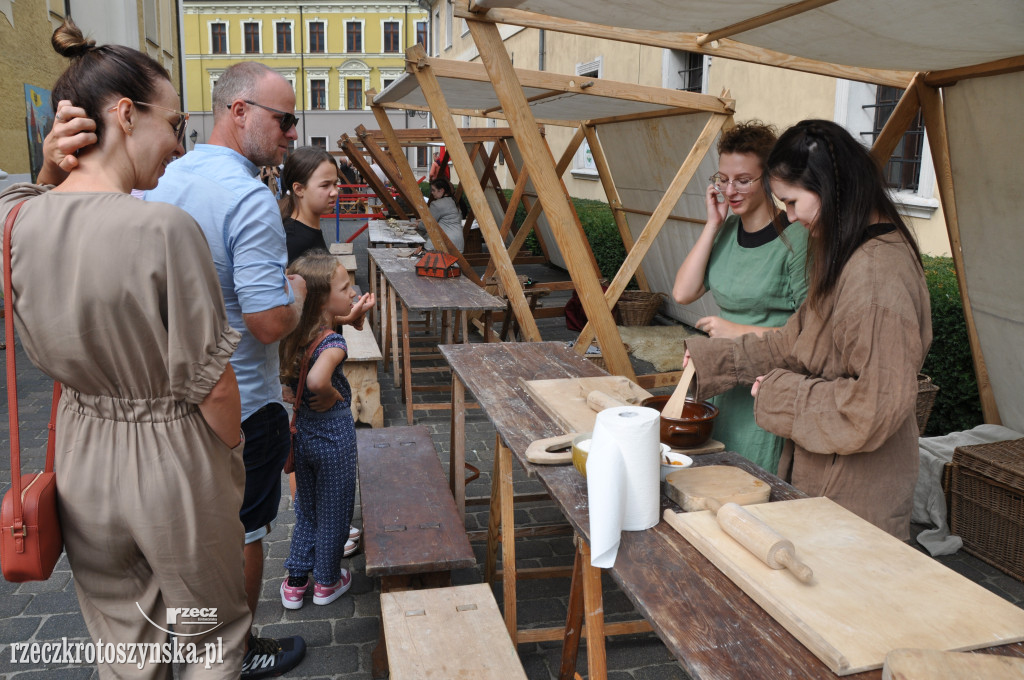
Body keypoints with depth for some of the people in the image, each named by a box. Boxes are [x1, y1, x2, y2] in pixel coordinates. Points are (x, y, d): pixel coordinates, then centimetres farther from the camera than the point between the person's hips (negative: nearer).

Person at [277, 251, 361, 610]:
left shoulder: (291, 337, -5)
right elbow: (317, 379, -45)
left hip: (302, 430, 7)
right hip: (333, 432, -7)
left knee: (306, 508, 23)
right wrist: (332, 395, -26)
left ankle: (295, 581, 34)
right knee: (334, 510, 14)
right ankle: (327, 582, 32)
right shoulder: (333, 344, -27)